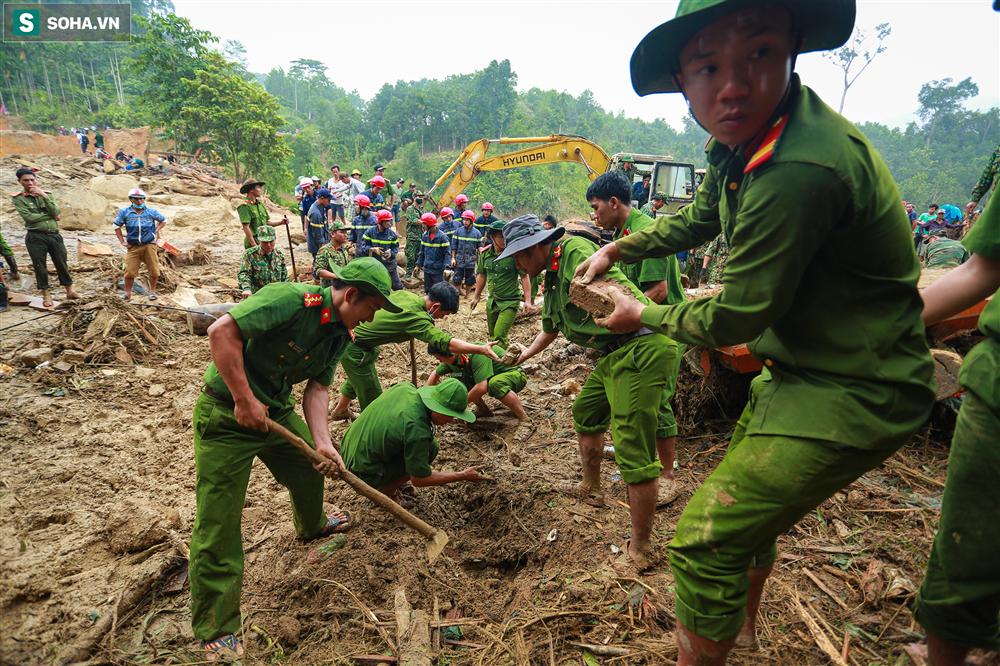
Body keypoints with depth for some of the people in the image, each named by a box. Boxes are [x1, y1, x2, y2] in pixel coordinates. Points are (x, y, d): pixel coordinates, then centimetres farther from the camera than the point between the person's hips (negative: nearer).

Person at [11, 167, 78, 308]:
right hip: (35, 237, -2)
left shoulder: (47, 194, 9)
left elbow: (56, 212, -6)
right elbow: (29, 217, -13)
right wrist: (50, 216, -6)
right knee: (40, 266, 4)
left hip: (54, 235, 2)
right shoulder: (18, 198, -1)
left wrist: (43, 196, -13)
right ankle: (46, 295, 14)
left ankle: (70, 291, 17)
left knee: (62, 264, 6)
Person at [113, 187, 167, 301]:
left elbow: (163, 220, 17)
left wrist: (156, 231, 5)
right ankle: (127, 293, 14)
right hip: (133, 246, 0)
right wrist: (122, 242, 5)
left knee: (154, 271, 3)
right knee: (130, 271, -2)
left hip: (149, 245, 0)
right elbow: (117, 226, 11)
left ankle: (152, 291, 23)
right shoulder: (124, 212, 0)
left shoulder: (151, 212, 0)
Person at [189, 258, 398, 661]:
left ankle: (311, 525, 57)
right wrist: (244, 399, -29)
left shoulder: (339, 334, 0)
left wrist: (322, 442, -17)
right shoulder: (292, 299, -28)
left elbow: (317, 387, -3)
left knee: (310, 467, 24)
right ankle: (215, 631, 10)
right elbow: (222, 330, -32)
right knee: (217, 520, -3)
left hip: (277, 410, 8)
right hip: (226, 414, -8)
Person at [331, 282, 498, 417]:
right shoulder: (417, 319, -30)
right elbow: (446, 342, -36)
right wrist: (481, 349, -35)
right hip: (355, 348, -10)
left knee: (358, 376, 32)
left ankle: (340, 410, 54)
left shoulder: (406, 294, -6)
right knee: (373, 399, 1)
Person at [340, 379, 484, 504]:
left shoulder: (405, 387, -9)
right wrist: (463, 476, -6)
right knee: (431, 448, -10)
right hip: (362, 473, -8)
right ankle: (385, 489, 3)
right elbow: (419, 480, -15)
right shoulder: (418, 432, -29)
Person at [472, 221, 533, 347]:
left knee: (499, 336, -16)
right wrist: (476, 297, 17)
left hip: (510, 302, -6)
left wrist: (528, 300, -12)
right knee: (492, 335, 15)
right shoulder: (484, 253, -1)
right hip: (492, 301, 6)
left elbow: (524, 276, -9)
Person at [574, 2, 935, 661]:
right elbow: (699, 217, 19)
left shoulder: (798, 171, -32)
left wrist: (644, 315, -6)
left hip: (852, 394, -10)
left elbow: (736, 318, -23)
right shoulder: (738, 140, -1)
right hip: (801, 370, 10)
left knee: (705, 539, -10)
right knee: (745, 498, 27)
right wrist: (618, 248, 13)